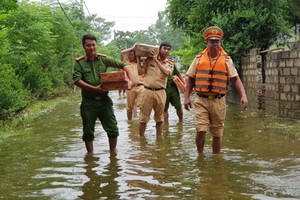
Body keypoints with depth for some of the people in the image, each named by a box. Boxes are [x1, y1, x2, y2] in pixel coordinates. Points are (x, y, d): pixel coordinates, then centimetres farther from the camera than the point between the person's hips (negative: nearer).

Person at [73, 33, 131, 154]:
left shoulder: (103, 59, 4)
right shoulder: (79, 62, -1)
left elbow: (122, 65, 7)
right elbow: (76, 80, -14)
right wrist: (94, 88, -20)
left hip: (104, 100, 2)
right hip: (88, 102, -1)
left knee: (113, 129, 4)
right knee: (88, 132, 9)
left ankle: (113, 153, 22)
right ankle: (90, 155, 25)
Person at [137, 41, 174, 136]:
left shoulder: (170, 64, 5)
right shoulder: (149, 59, 2)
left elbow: (166, 73, -16)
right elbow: (140, 72, 1)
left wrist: (156, 60, -15)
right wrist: (138, 59, -2)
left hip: (160, 92, 1)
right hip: (148, 91, -1)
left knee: (159, 118, 11)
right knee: (144, 117, 2)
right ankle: (141, 138, 12)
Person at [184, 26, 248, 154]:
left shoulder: (226, 60, 3)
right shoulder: (199, 59, 5)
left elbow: (236, 79, 1)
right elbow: (190, 80, 9)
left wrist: (243, 96, -11)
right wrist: (186, 98, 3)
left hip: (218, 101, 1)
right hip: (201, 100, 0)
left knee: (217, 134, 7)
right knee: (201, 131, -11)